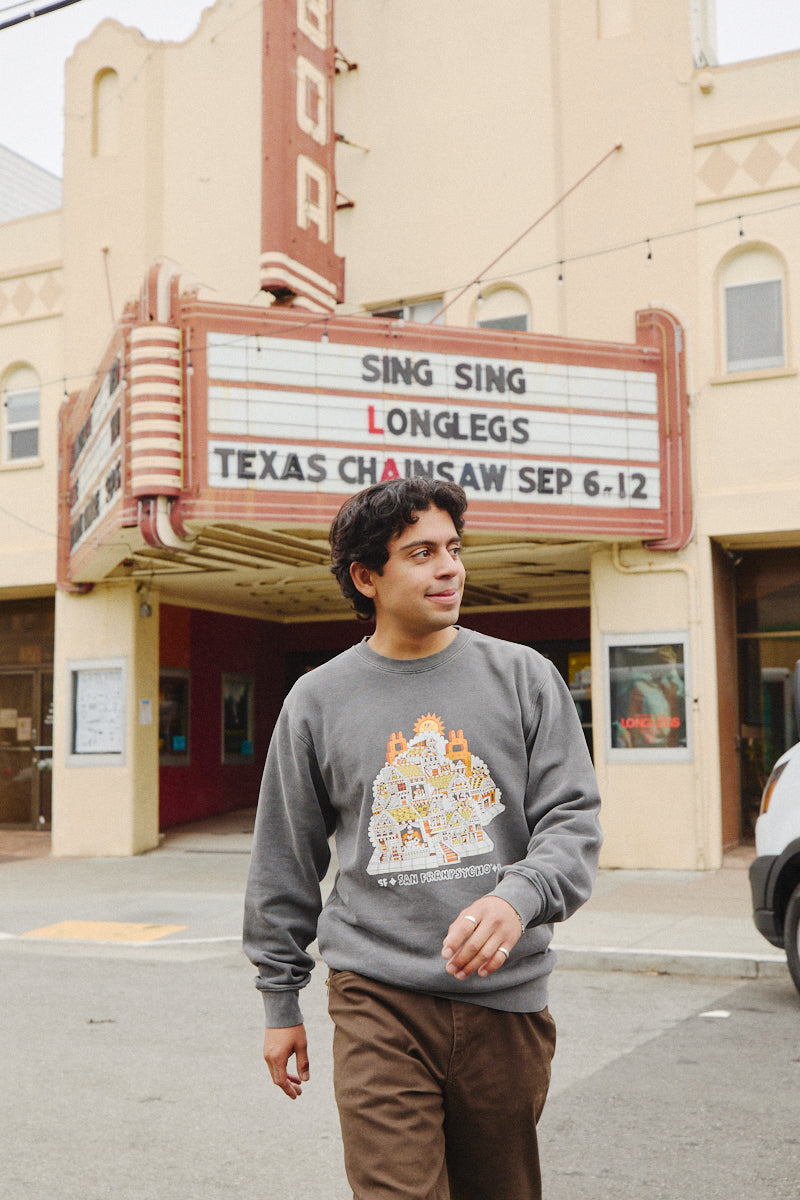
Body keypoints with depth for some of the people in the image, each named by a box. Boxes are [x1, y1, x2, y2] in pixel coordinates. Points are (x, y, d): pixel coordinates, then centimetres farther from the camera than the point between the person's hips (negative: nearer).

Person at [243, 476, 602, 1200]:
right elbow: (286, 866, 10)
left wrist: (519, 897, -23)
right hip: (378, 1002, -1)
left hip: (506, 995, 2)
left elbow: (573, 819, -2)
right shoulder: (318, 700, 3)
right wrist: (281, 1000, 12)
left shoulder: (525, 677, 2)